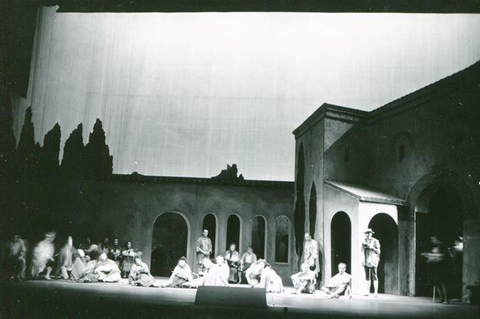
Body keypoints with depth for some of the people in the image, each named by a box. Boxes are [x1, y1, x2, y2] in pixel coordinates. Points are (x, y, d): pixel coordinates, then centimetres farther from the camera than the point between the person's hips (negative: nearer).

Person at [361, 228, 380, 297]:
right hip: (365, 261, 5)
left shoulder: (375, 241, -1)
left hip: (372, 261, -5)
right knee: (367, 277, 5)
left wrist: (372, 248, -15)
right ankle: (368, 291, 10)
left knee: (374, 277, -9)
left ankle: (376, 292, -8)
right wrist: (363, 247, 1)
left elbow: (378, 251, -2)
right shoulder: (364, 241, 14)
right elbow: (362, 251, 21)